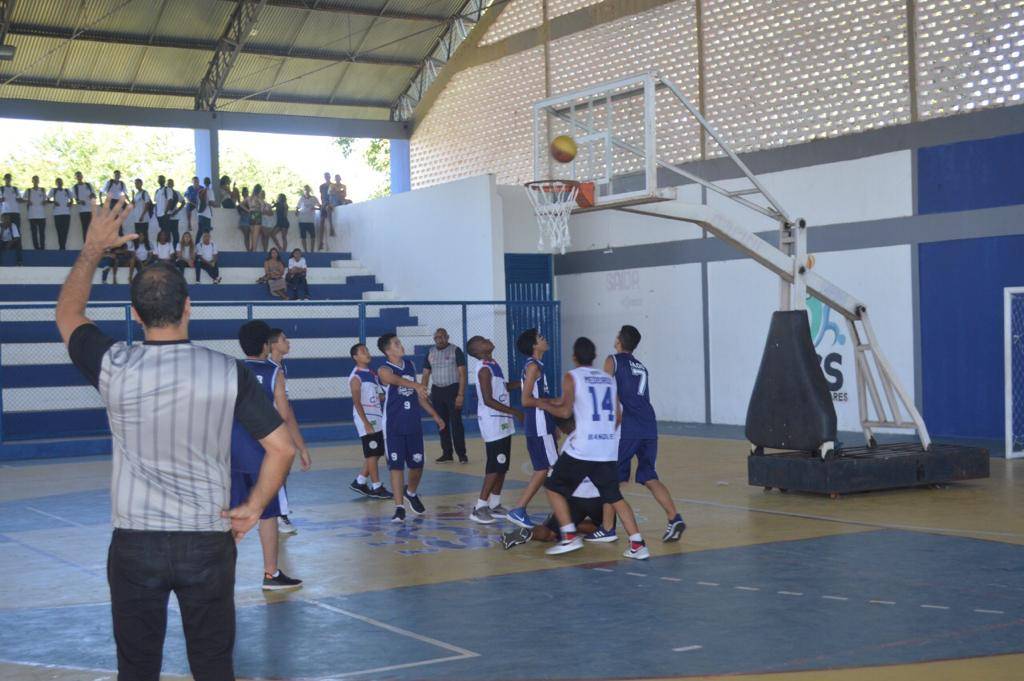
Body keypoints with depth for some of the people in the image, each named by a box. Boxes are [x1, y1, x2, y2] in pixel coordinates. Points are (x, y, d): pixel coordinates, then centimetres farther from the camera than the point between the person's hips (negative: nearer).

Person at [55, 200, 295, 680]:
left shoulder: (113, 366, -8)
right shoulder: (229, 373, -8)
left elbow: (67, 314, 13)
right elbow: (282, 448, -5)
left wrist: (93, 250, 21)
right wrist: (253, 508, 6)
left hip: (134, 543, 0)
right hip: (208, 542, 0)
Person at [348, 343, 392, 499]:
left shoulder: (372, 374, 13)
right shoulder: (356, 377, -13)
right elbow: (357, 403, -17)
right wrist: (366, 424, -21)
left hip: (376, 419, 9)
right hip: (365, 419, -8)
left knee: (376, 453, 12)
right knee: (372, 454, -5)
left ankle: (359, 482, 21)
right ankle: (376, 488, 1)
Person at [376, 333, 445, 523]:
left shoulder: (410, 364, 8)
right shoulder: (385, 371, -13)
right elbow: (398, 380, -37)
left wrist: (435, 415, 17)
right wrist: (416, 385, -57)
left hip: (413, 424, 6)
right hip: (394, 427, -6)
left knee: (417, 464, 11)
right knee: (396, 466, -6)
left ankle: (411, 493, 38)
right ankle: (399, 507, -1)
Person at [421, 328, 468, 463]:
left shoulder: (455, 351, -5)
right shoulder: (430, 353, 10)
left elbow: (462, 374, -8)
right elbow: (426, 374, 14)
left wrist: (461, 395, -15)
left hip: (453, 389, -5)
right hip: (436, 391, 5)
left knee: (456, 423, -7)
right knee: (442, 423, 7)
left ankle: (461, 454, -4)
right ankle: (447, 453, 13)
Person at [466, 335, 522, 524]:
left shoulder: (493, 364, 11)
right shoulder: (484, 369, -17)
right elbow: (488, 400, -22)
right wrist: (515, 412, -19)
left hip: (502, 422, 9)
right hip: (493, 423, -9)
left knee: (502, 466, 12)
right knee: (495, 466, -9)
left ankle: (494, 505, 20)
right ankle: (479, 508, -5)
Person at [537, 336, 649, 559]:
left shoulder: (572, 377, 1)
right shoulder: (609, 379, 16)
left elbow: (565, 412, -8)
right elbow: (617, 417, 16)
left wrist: (545, 405, 10)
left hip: (582, 449, -5)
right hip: (609, 449, 5)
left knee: (554, 488, 12)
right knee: (614, 497, 15)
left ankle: (570, 536, 1)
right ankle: (638, 544, 3)